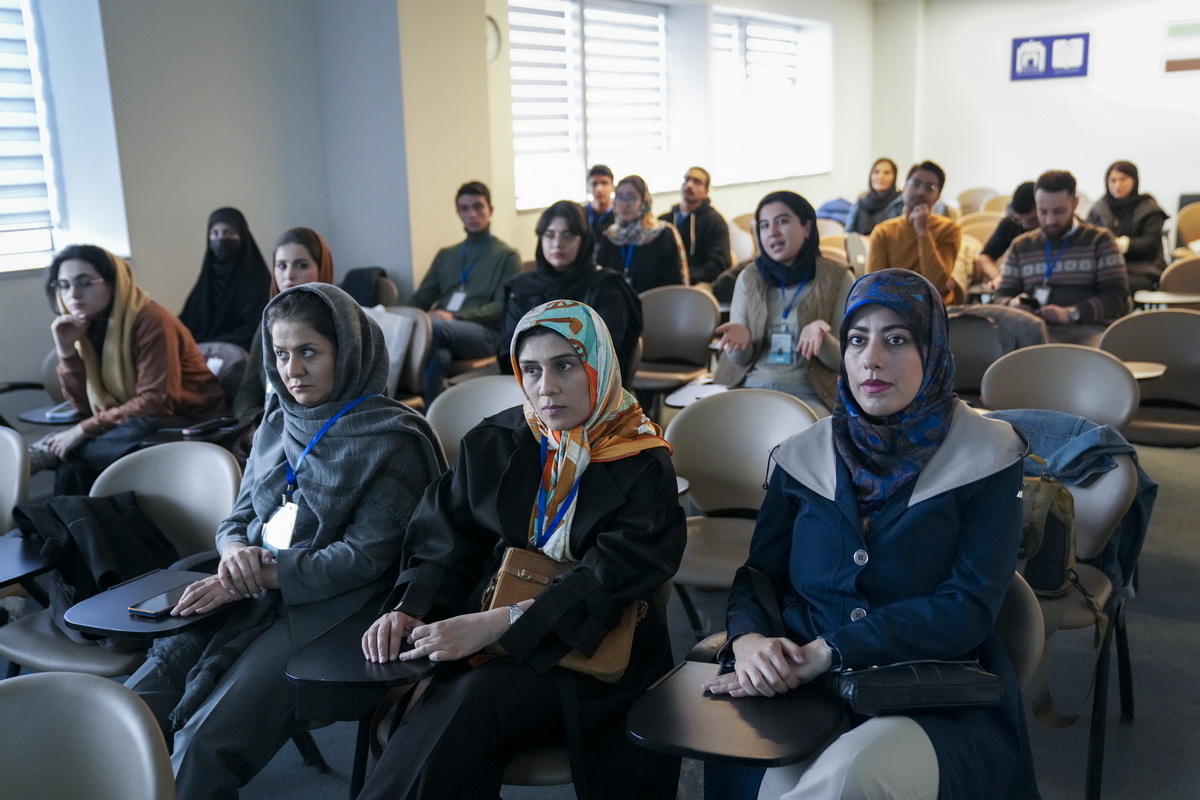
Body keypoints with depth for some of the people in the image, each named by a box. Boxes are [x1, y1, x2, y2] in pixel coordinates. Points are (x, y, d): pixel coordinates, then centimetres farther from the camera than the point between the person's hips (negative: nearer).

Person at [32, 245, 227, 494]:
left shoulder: (150, 321, -17)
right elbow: (84, 404, 3)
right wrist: (65, 350, -10)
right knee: (69, 467, -23)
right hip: (131, 421, 6)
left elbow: (156, 402, -23)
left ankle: (38, 455, -10)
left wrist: (84, 430, -23)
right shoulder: (88, 328, 6)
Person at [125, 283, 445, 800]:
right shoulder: (276, 426, 14)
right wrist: (235, 551, -6)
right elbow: (238, 518, 19)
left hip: (325, 605, -6)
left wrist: (262, 574, -15)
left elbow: (365, 557, -11)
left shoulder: (393, 440, -7)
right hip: (249, 599, 6)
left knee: (205, 742, -22)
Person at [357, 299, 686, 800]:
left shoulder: (642, 466, -3)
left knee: (474, 698, -30)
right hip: (486, 644, 3)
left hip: (593, 647, -3)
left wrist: (496, 624, -24)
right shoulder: (492, 444, 10)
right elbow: (447, 544, 8)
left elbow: (611, 579, -14)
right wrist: (408, 609, -13)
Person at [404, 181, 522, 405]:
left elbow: (504, 307, 0)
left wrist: (455, 316, -15)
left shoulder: (507, 256, 14)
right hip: (443, 332, 3)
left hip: (484, 333, -3)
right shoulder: (445, 255, 31)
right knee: (437, 355, -37)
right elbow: (422, 297, 24)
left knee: (431, 327, -37)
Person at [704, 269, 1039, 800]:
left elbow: (968, 608, -9)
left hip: (938, 705, -2)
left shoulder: (986, 457, 0)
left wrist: (825, 651, -18)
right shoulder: (806, 455, 9)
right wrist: (749, 640, -13)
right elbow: (759, 576, 12)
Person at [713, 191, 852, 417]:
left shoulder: (837, 279, 1)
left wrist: (820, 337, -21)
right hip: (750, 389, 2)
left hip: (808, 395, -2)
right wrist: (741, 338, -15)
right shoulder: (748, 278, 8)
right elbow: (740, 359, 9)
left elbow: (843, 361, 1)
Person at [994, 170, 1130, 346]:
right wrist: (1013, 304, -6)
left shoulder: (1099, 240, 14)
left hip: (1089, 328, -1)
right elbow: (1001, 296, 19)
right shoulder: (1020, 246, 21)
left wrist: (1071, 313, -12)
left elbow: (1117, 296, 4)